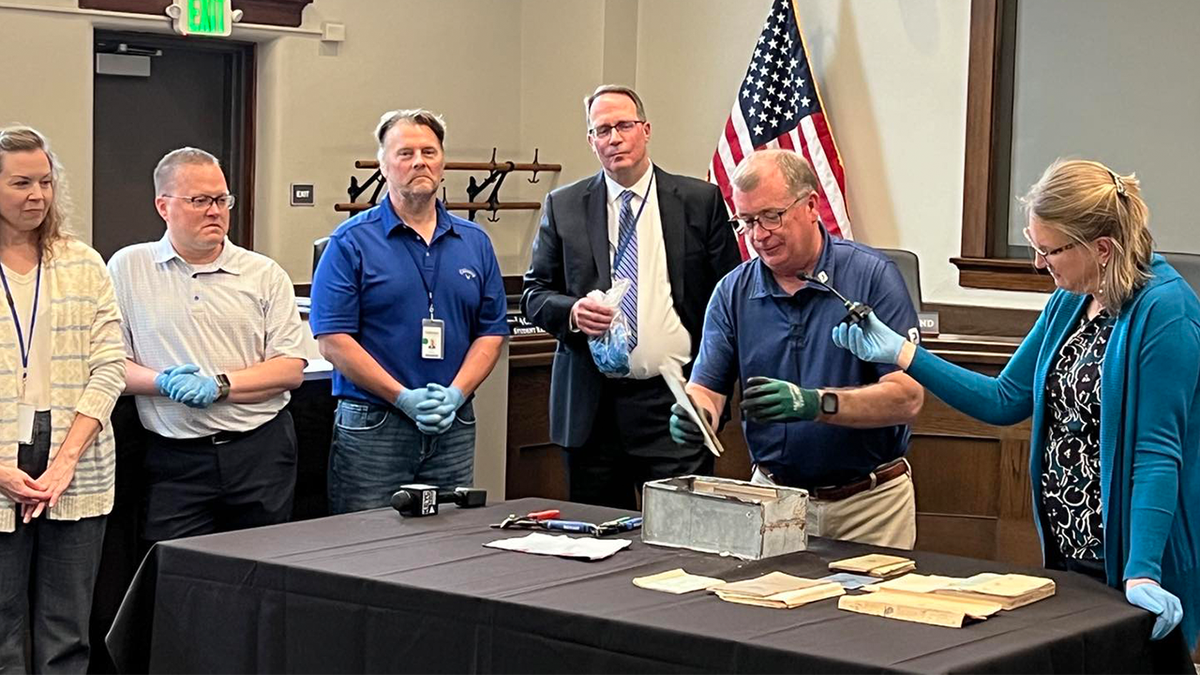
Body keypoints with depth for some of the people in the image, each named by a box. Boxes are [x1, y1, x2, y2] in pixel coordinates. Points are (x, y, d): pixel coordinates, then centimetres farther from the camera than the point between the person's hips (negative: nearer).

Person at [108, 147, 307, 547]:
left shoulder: (265, 274, 8)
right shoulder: (128, 268, 6)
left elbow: (291, 369, 2)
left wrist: (220, 385, -11)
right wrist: (164, 382, -16)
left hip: (261, 450, 1)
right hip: (175, 457, -1)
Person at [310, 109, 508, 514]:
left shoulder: (474, 242, 11)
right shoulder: (352, 242, -2)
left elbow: (492, 332, 10)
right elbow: (333, 341, -8)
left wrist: (456, 394, -8)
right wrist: (405, 399, -15)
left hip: (454, 426, 4)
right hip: (372, 427, -4)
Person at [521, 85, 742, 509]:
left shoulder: (701, 201, 5)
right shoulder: (562, 207, 9)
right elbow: (534, 295, 11)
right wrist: (571, 311, -12)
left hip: (675, 399, -2)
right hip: (591, 405, 2)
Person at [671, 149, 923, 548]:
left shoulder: (872, 276, -8)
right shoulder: (734, 292, 3)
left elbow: (907, 397, -14)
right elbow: (705, 389, 1)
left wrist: (816, 404, -28)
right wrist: (693, 417, -23)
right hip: (775, 496, 2)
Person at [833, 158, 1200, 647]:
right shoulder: (1069, 304, 8)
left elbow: (1158, 450, -21)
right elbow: (1004, 401, 13)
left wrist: (1142, 573, -26)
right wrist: (900, 353, 7)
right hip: (1067, 553, 8)